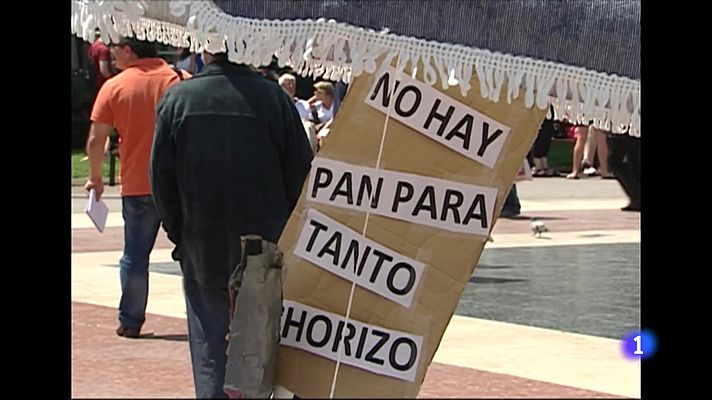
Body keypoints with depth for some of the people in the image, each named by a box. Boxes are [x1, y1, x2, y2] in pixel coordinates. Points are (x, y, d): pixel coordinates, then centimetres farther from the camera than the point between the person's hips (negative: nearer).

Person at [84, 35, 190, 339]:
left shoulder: (114, 87, -2)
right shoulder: (181, 80, -2)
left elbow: (96, 139, -4)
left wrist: (96, 177, 9)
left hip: (137, 186, 0)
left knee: (135, 256, 11)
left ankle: (130, 322, 12)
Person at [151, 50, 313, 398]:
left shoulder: (176, 99, -4)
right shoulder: (273, 97, -7)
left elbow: (161, 177, -1)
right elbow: (300, 173, -5)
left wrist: (181, 236, 10)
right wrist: (286, 235, 7)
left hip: (202, 252, 1)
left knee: (210, 348, 8)